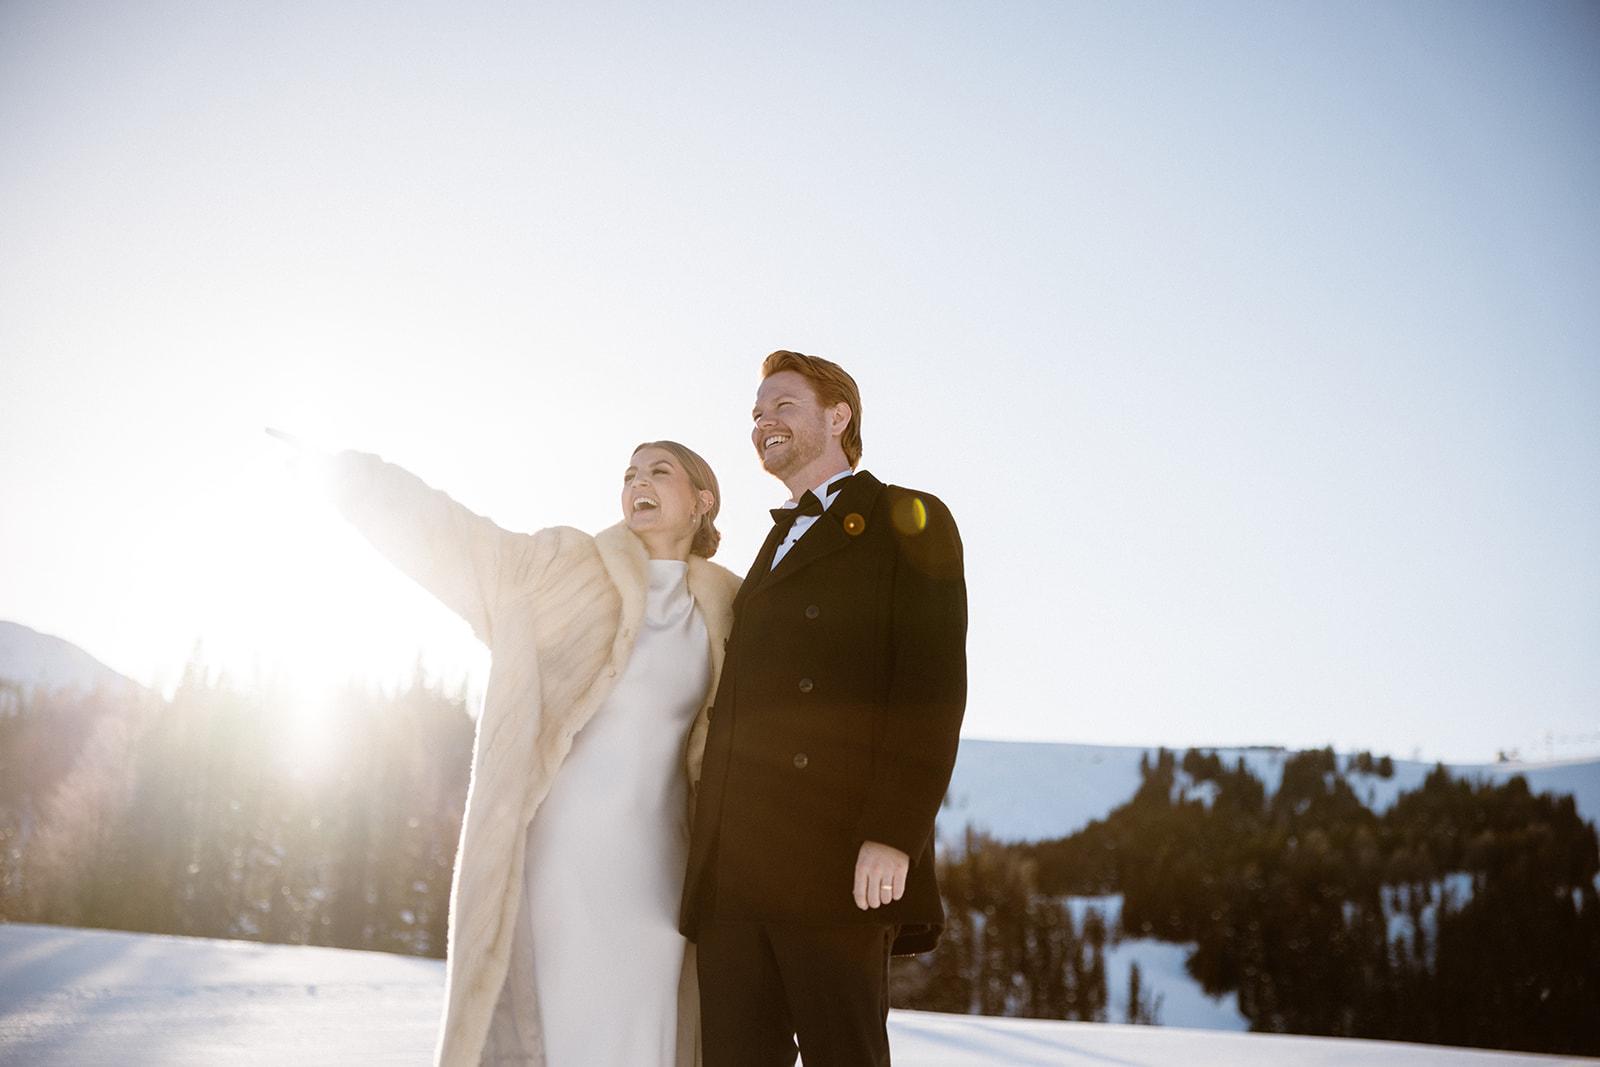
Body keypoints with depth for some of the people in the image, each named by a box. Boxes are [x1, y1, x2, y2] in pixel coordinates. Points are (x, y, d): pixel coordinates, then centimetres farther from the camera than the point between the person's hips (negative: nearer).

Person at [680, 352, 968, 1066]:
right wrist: (710, 857, 12)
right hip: (734, 873, 7)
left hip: (835, 865, -6)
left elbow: (932, 689, -8)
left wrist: (893, 835, -18)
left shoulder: (907, 524, 5)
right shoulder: (774, 551, 27)